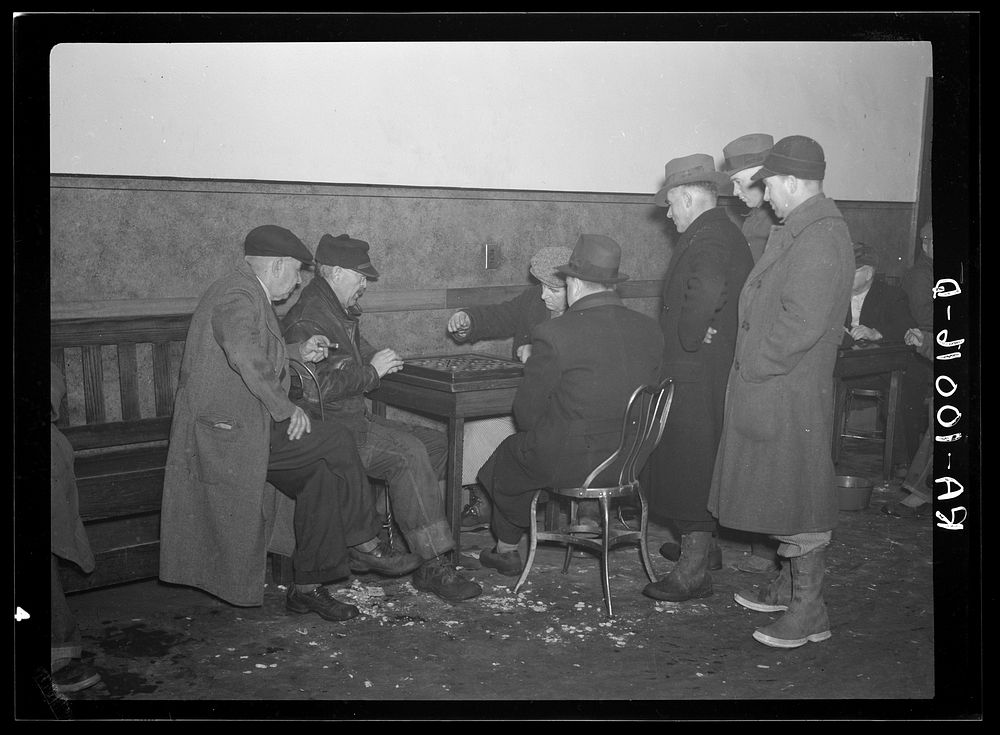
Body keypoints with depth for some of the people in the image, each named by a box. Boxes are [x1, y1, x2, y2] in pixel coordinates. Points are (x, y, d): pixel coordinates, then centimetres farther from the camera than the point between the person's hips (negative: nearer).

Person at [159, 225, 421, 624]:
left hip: (240, 424, 10)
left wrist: (296, 352, 18)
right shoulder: (239, 296, -15)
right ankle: (363, 543, 3)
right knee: (334, 442, -12)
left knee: (320, 474, 0)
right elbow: (245, 356, -32)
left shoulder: (247, 294, 20)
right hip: (227, 431, -10)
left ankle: (308, 586, 4)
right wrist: (284, 407, -24)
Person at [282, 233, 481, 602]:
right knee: (407, 452, -26)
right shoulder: (307, 319, -15)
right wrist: (372, 370, -17)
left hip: (354, 416, 11)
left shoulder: (342, 312, 18)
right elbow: (315, 389, -26)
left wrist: (379, 361, 10)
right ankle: (431, 565, -23)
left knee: (435, 442, 3)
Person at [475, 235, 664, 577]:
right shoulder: (650, 330, -3)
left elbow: (527, 412, -11)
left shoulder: (553, 335, -20)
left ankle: (507, 550, 42)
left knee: (508, 454, 24)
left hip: (570, 461, -6)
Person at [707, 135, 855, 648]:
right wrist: (749, 366, 14)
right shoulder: (798, 230, 13)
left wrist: (752, 367, -18)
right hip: (771, 389, 10)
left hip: (790, 394, -10)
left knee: (797, 498, -1)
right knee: (781, 493, 19)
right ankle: (789, 586, 33)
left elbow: (803, 323, -26)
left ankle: (809, 613, 10)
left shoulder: (820, 236, -19)